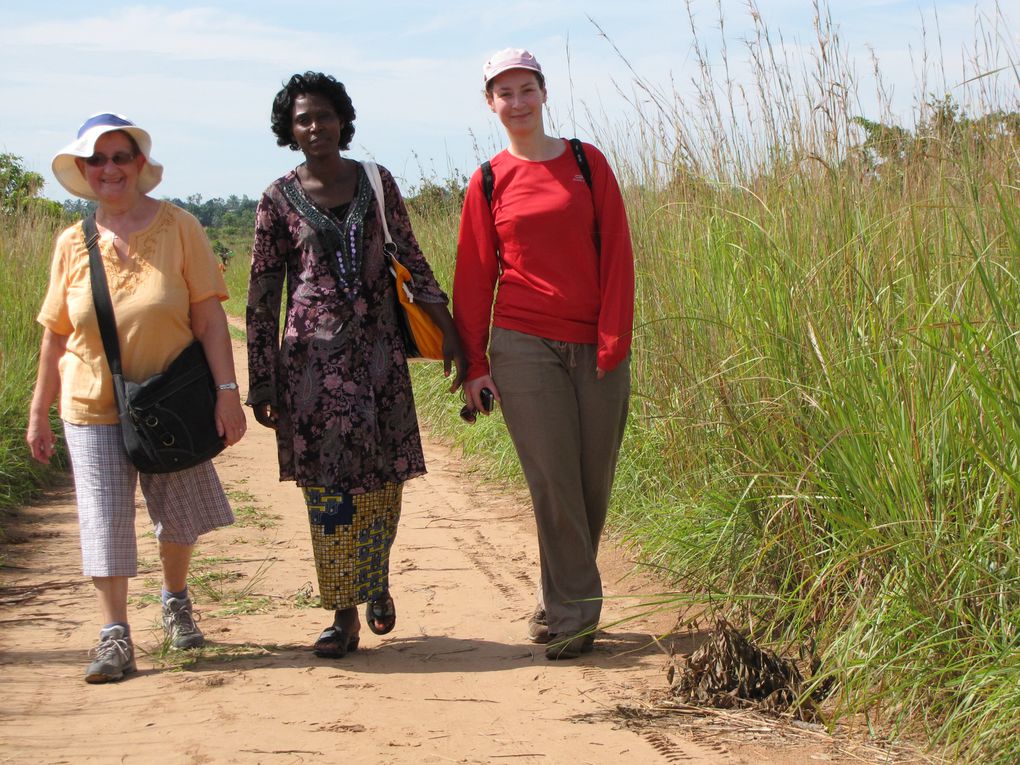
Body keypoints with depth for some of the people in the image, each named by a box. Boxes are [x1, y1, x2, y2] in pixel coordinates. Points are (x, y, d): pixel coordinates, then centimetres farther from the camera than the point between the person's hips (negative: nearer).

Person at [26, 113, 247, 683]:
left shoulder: (179, 227, -6)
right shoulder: (73, 244, 1)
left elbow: (209, 317, -7)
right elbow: (56, 335, 7)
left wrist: (227, 390, -14)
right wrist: (39, 412, 9)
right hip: (93, 407, 1)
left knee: (179, 515, 11)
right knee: (105, 519, -3)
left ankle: (176, 600, 38)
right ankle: (116, 637, 4)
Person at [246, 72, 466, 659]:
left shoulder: (376, 182, 6)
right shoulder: (280, 198, 1)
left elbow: (412, 259, 9)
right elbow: (263, 295, 3)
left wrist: (450, 333, 2)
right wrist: (261, 382, 0)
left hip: (378, 347, 2)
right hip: (314, 353, -2)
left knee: (383, 477, 3)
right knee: (329, 482, -3)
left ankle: (377, 583, 29)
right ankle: (345, 617, 4)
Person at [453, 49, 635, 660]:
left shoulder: (588, 163, 6)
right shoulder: (489, 183, 6)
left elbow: (617, 255, 3)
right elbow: (474, 279, 8)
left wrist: (614, 339, -6)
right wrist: (474, 365, 2)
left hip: (596, 350, 1)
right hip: (524, 349, -1)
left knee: (593, 482, 4)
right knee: (553, 481, -7)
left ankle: (562, 603, 20)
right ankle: (575, 612, 0)